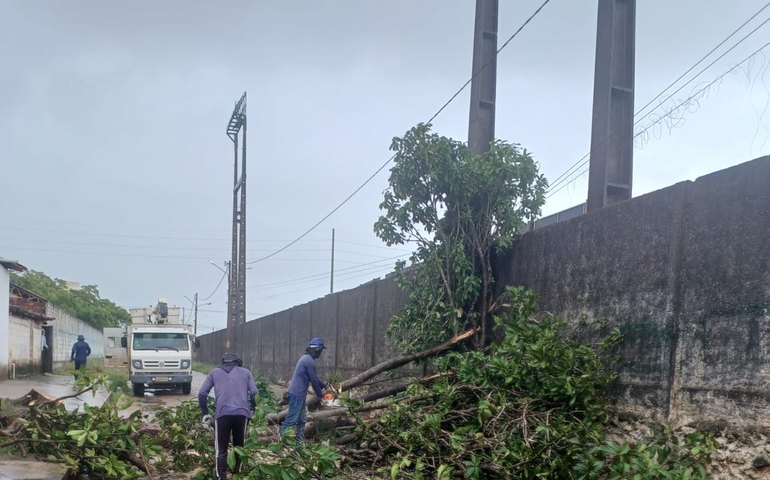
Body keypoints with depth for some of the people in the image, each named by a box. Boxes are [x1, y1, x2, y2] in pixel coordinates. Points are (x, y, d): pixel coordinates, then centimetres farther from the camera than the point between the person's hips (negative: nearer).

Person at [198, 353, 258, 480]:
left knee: (221, 449, 5)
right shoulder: (246, 372, 20)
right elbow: (254, 392, 8)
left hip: (222, 414, -1)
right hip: (242, 413, 1)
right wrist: (252, 408, 21)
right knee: (239, 447, 15)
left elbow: (202, 394, 11)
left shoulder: (214, 372, 20)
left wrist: (205, 413, 17)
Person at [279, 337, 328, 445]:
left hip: (299, 393, 10)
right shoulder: (309, 361, -17)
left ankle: (300, 441, 20)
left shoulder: (306, 358, 15)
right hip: (297, 394, -10)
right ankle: (279, 436, -6)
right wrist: (319, 394, 1)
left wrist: (324, 385, 24)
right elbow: (314, 379, -12)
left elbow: (314, 377, 25)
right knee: (292, 419, -9)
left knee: (302, 419, 15)